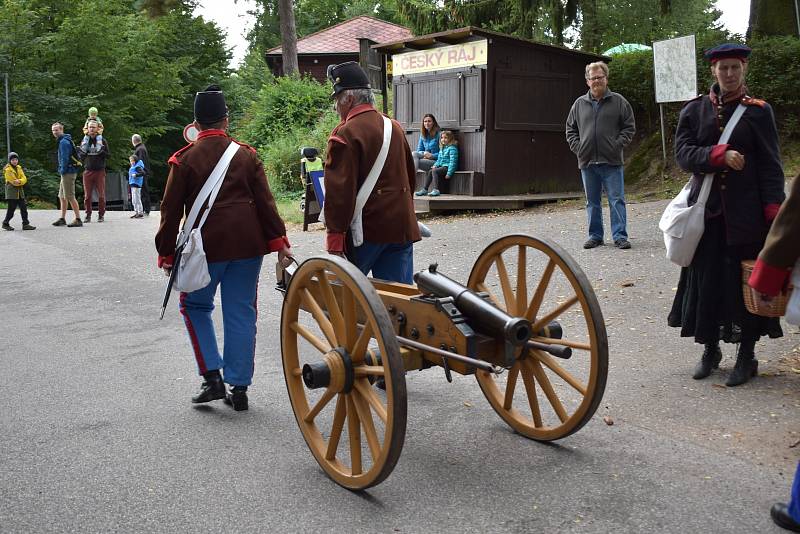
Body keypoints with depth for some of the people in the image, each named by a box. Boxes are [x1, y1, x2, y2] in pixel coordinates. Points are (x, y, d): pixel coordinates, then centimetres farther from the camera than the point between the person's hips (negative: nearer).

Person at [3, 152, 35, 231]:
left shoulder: (19, 168, 12)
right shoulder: (7, 169, -7)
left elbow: (24, 179, 1)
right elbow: (12, 181, -13)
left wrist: (19, 181, -18)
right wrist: (20, 181, -6)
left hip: (20, 192, 6)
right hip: (11, 192, -6)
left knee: (24, 208, 3)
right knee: (11, 209, -3)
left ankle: (25, 224, 5)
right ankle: (5, 224, 11)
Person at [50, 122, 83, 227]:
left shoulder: (63, 142, -14)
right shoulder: (64, 141, 19)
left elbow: (65, 158, -20)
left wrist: (63, 170, -15)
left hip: (68, 172, -11)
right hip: (66, 172, 11)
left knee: (70, 197, -9)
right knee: (62, 196, 15)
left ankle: (78, 219, -7)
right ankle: (62, 219, 22)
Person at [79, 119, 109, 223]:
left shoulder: (102, 141, 4)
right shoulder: (85, 141, 11)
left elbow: (107, 155, 1)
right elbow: (80, 156, 11)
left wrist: (100, 150, -15)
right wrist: (84, 151, -9)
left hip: (100, 171, -2)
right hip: (88, 171, 2)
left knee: (101, 195, -2)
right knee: (87, 195, 1)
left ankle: (101, 214, 8)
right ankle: (88, 214, 9)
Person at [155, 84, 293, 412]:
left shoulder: (185, 158, -2)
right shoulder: (246, 154, 5)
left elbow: (172, 210, -1)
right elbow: (265, 202, 1)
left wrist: (166, 253, 6)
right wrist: (279, 242, 2)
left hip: (206, 244, -2)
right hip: (248, 245, 2)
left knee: (195, 306, 17)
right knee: (241, 314, 7)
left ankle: (212, 377, 8)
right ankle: (239, 388, 11)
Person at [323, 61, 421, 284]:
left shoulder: (345, 134, -12)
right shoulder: (395, 127, 11)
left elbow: (339, 191, -17)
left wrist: (335, 238, -15)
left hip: (366, 230, -6)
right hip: (402, 227, 6)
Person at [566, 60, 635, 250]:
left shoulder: (618, 101, 3)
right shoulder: (580, 104, 10)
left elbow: (629, 127, 4)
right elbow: (570, 129, 15)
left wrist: (618, 145, -8)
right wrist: (577, 147, 1)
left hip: (612, 162, -3)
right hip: (587, 161, 3)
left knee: (616, 200, -2)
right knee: (592, 202, 10)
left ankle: (620, 236, 2)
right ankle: (595, 236, 18)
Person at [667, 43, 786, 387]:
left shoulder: (758, 111, 1)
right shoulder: (694, 110, 6)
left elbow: (770, 165, -3)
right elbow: (683, 153, -3)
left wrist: (774, 211, -12)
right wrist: (720, 155, -19)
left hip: (746, 213, -2)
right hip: (706, 211, 2)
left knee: (745, 281, 2)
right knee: (706, 279, 6)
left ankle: (747, 355, 16)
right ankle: (710, 349, 23)